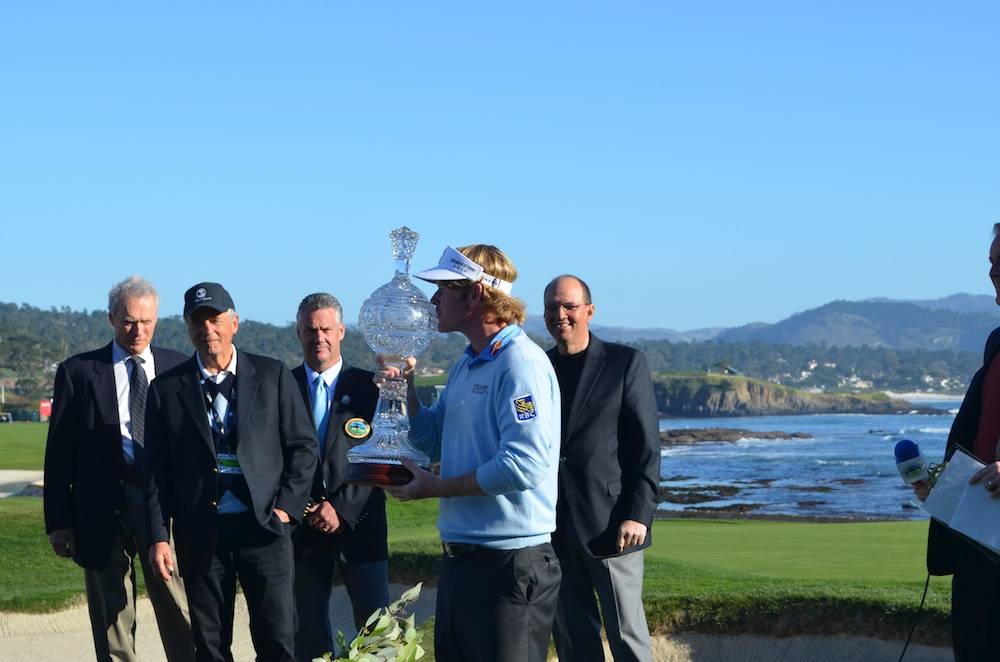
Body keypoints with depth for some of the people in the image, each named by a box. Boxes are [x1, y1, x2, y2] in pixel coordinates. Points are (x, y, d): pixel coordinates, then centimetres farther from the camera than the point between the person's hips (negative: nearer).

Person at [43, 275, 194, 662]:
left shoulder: (177, 367, 8)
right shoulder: (78, 372, 4)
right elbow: (59, 452, 3)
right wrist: (58, 521, -2)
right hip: (103, 510, 0)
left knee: (179, 615, -1)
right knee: (111, 620, 7)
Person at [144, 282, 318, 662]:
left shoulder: (272, 375, 4)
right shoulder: (167, 389, 6)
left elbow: (303, 445, 6)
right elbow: (157, 470, 6)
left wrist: (287, 506, -4)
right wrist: (158, 537, 0)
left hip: (263, 527, -1)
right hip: (200, 532, 1)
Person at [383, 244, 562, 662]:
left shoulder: (521, 363, -16)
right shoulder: (465, 367, 13)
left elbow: (524, 465, -25)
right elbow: (432, 442, 22)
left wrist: (435, 488, -16)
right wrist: (405, 387, 6)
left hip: (509, 561, -10)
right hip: (460, 557, 10)